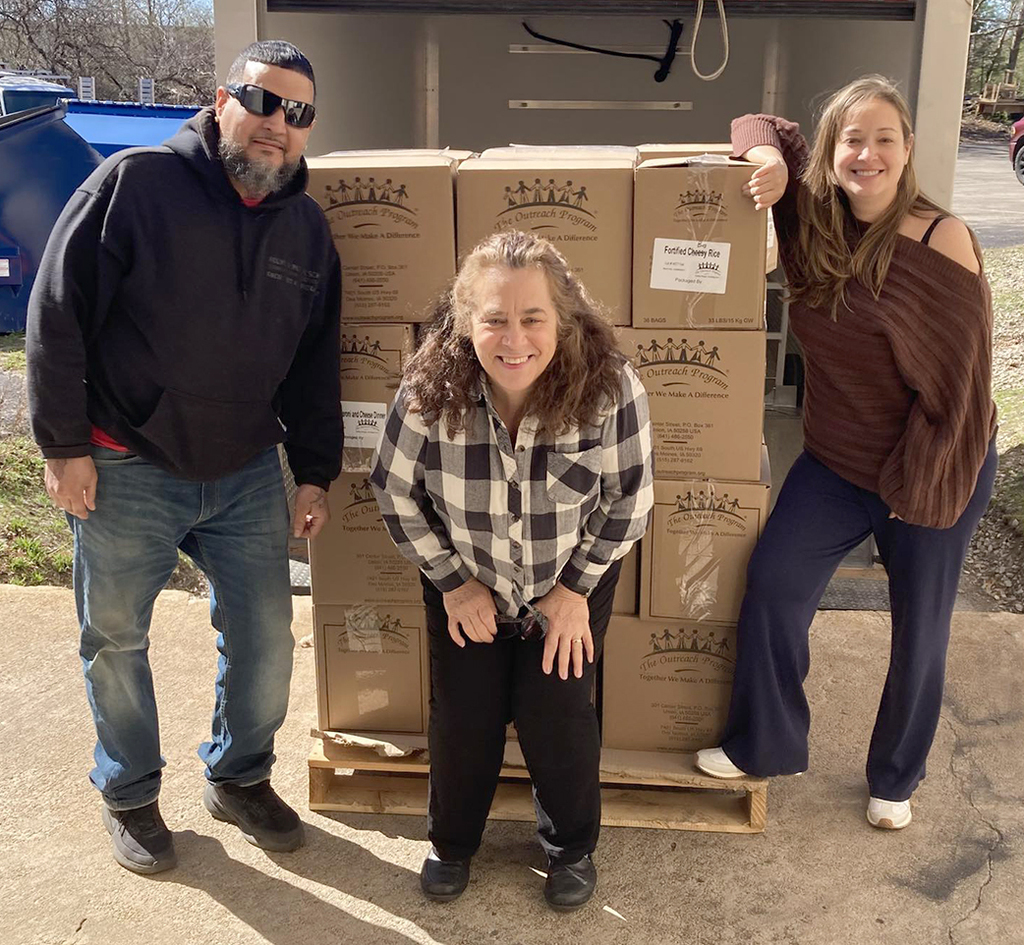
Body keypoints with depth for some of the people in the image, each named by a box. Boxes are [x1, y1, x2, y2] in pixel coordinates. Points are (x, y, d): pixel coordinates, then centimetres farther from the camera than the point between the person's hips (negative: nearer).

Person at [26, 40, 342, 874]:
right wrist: (65, 444, -11)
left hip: (247, 475, 4)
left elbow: (314, 364, 11)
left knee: (266, 638, 8)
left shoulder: (308, 228, 4)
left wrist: (314, 473, 8)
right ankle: (129, 795, 34)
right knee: (116, 641, 11)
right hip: (124, 471, -3)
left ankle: (240, 777, 33)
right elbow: (57, 315, -11)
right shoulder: (135, 183, -11)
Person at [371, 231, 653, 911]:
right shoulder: (431, 389, -27)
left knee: (557, 714, -1)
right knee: (463, 714, 6)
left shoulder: (611, 387, -29)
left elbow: (629, 500, -14)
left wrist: (574, 588, -10)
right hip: (465, 582, 1)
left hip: (573, 582, -1)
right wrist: (453, 582, -7)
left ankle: (572, 847, 29)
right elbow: (396, 490, -11)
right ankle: (453, 842, 35)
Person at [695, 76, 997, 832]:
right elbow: (765, 130, 7)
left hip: (934, 469, -4)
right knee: (773, 584, 0)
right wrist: (771, 159, -17)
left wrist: (914, 486, -16)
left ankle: (896, 777, 34)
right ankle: (765, 743, 22)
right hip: (837, 462, 4)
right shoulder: (815, 221, -6)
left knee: (921, 627, 11)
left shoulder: (942, 243, -21)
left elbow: (955, 380, -19)